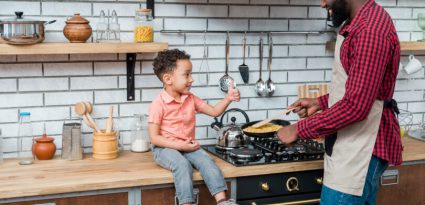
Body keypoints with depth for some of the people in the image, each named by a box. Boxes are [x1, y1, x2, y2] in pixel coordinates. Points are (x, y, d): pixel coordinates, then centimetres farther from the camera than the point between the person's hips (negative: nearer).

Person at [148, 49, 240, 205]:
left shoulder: (191, 99, 6)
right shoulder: (159, 104, -14)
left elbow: (214, 111, 8)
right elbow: (154, 138, -14)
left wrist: (228, 98, -10)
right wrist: (180, 146, -21)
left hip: (188, 146, 5)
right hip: (166, 148, -5)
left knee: (206, 160, -22)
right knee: (182, 165, -34)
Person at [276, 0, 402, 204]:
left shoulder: (370, 29, -22)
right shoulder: (361, 23, 13)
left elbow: (356, 106, -26)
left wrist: (300, 129, -18)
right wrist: (320, 103, 12)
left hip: (360, 150, -10)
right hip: (355, 147, 10)